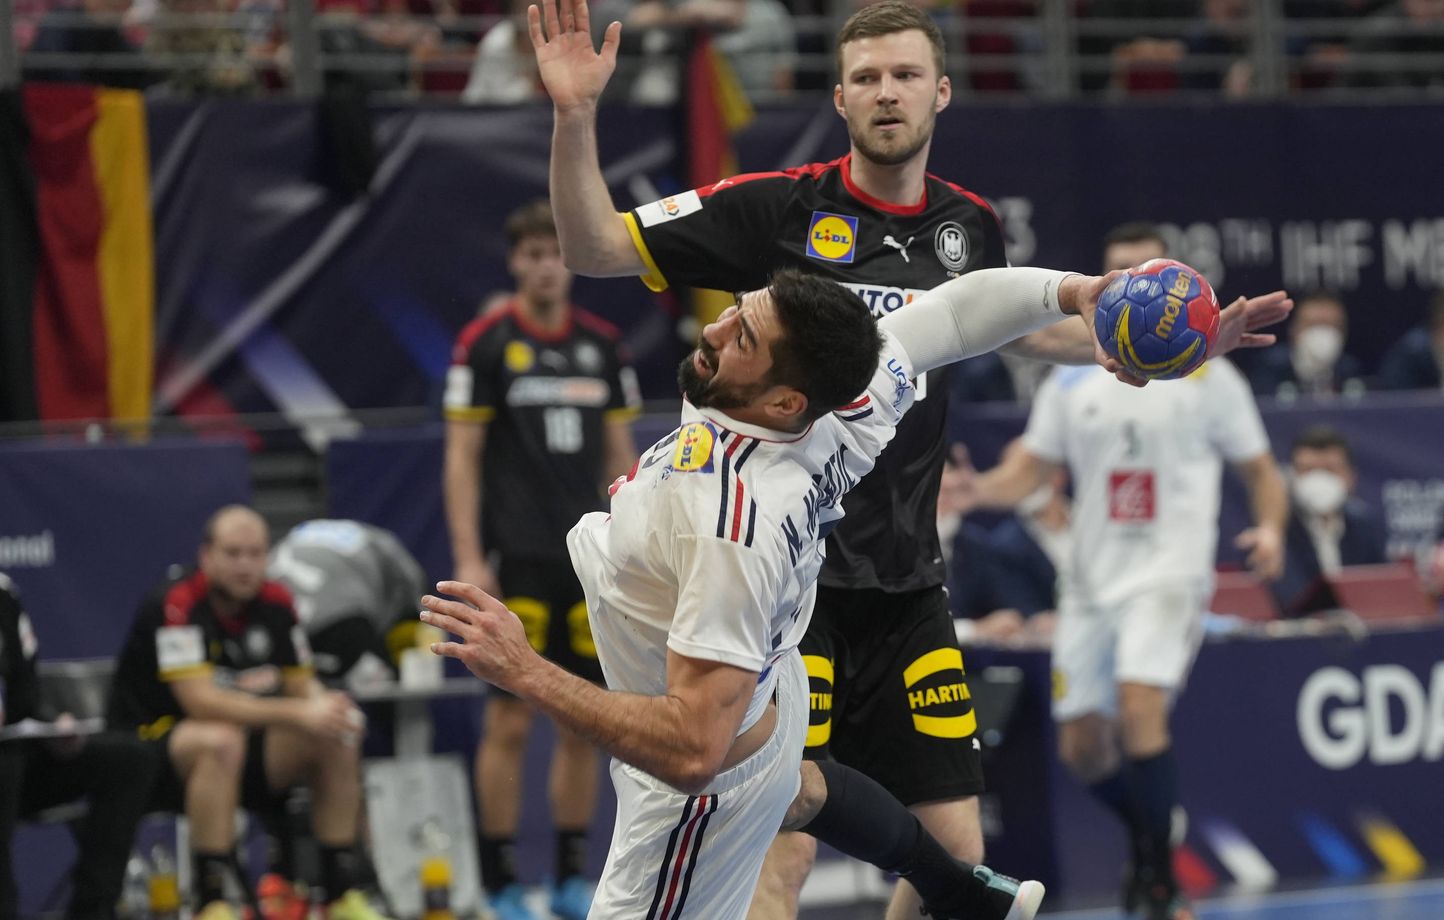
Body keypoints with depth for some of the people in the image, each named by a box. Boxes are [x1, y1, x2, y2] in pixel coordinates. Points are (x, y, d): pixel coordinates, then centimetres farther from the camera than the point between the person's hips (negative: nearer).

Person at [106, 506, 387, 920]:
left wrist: (327, 708, -20)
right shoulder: (178, 605, -20)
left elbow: (303, 686, 6)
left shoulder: (275, 602, 2)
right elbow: (201, 702, -29)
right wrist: (299, 714, -34)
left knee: (338, 741, -10)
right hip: (153, 742, -7)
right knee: (220, 741, -38)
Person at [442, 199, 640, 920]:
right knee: (511, 722, -4)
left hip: (589, 560, 4)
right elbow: (462, 457, -5)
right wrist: (469, 559, -12)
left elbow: (619, 453, 14)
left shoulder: (601, 344, 9)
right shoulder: (485, 344, -4)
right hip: (516, 562, -4)